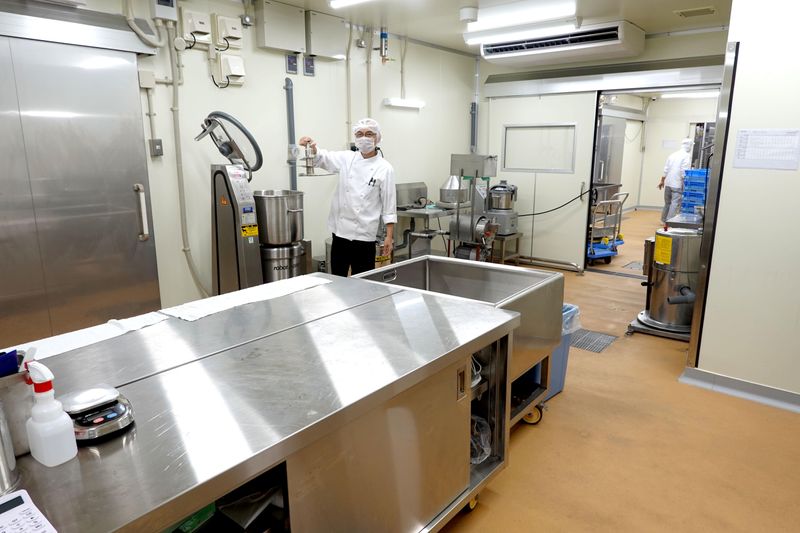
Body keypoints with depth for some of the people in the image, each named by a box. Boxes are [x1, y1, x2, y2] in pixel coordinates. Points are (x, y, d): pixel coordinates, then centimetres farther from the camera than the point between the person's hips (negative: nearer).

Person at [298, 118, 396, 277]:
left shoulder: (384, 168, -3)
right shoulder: (347, 159, 7)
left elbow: (389, 205, -4)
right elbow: (322, 157, -4)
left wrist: (389, 237, -8)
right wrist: (312, 147, -28)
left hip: (365, 235, -3)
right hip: (341, 231, 3)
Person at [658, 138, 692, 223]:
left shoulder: (673, 154, 10)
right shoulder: (687, 156, -9)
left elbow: (666, 169, 12)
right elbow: (684, 172, -16)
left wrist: (662, 181, 18)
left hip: (668, 182, 7)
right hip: (678, 184, -7)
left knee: (667, 202, 16)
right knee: (675, 203, -3)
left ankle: (663, 220, 24)